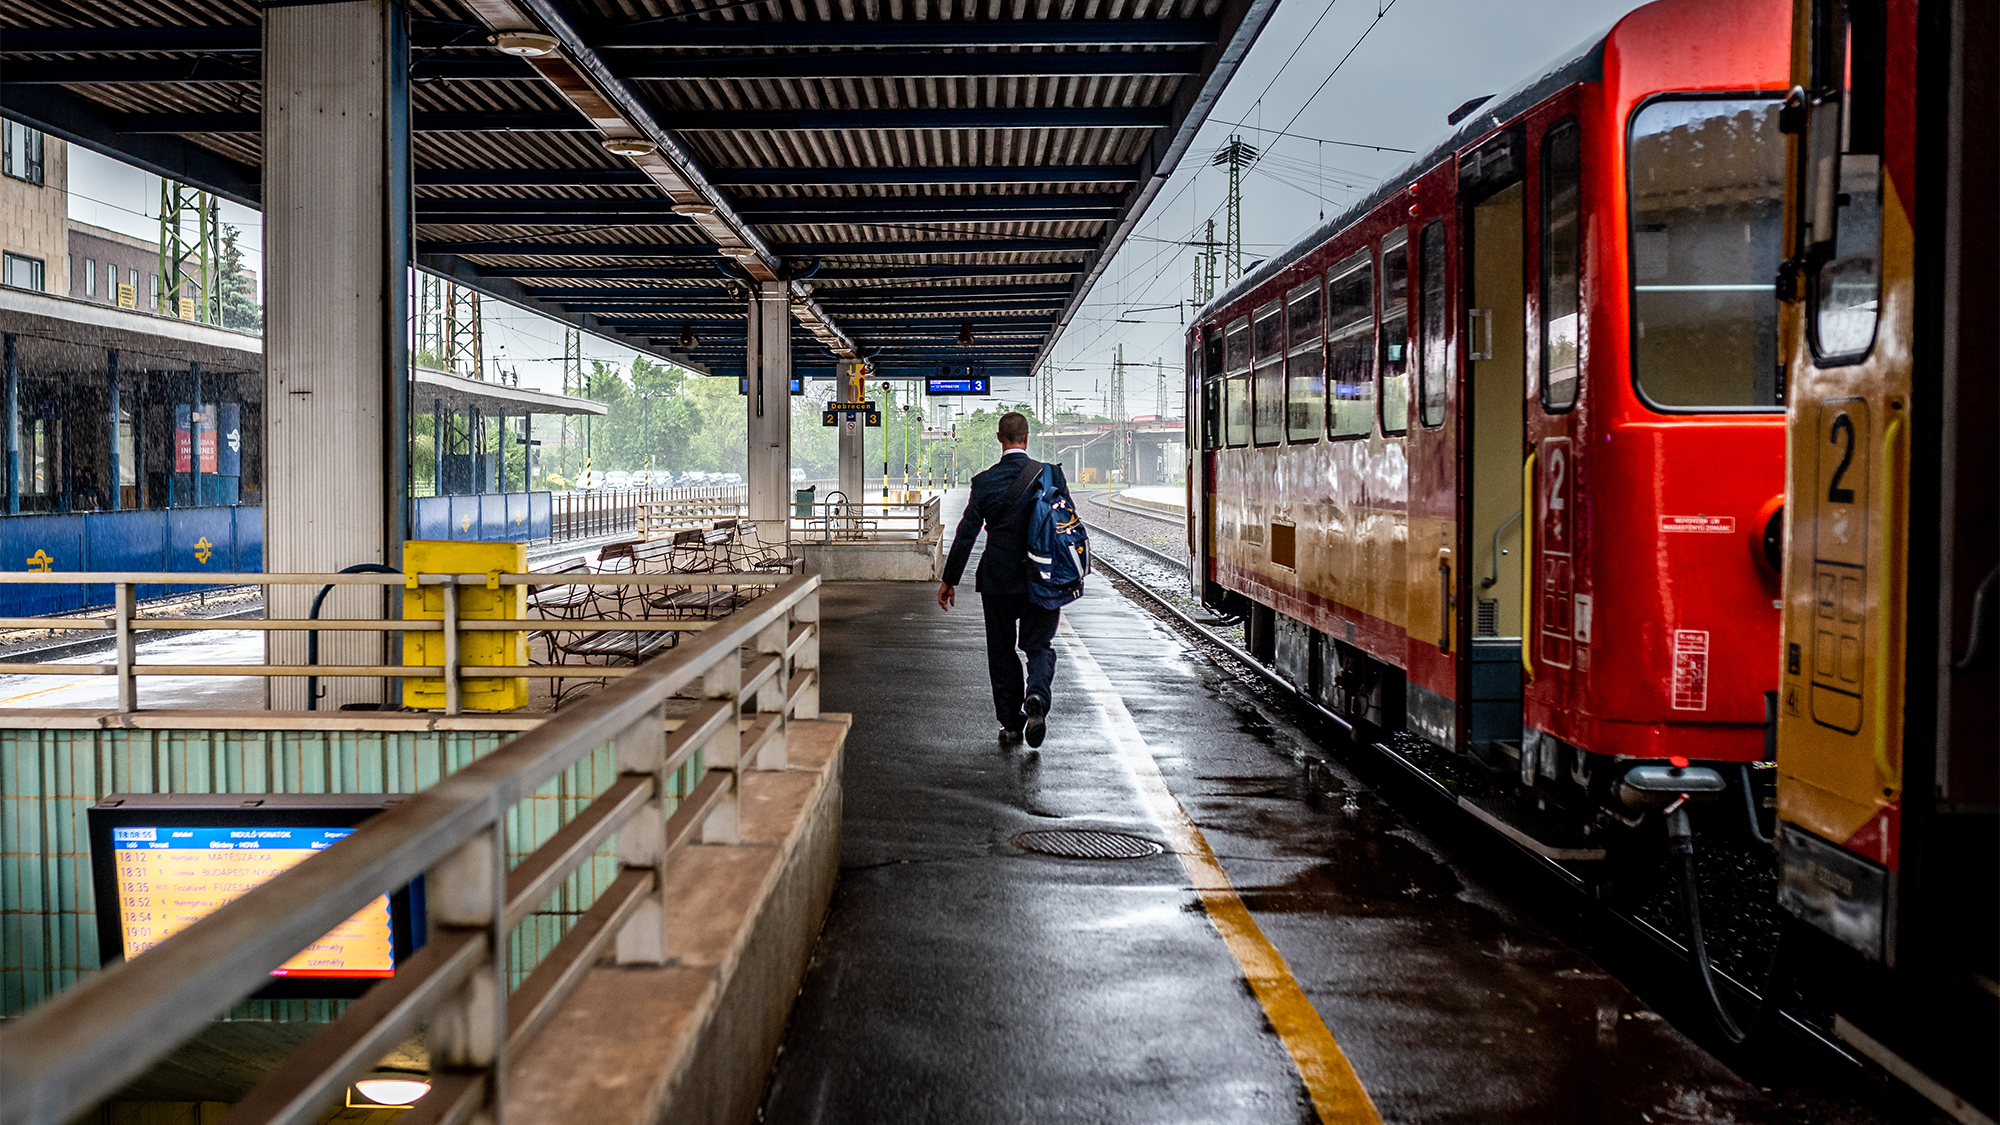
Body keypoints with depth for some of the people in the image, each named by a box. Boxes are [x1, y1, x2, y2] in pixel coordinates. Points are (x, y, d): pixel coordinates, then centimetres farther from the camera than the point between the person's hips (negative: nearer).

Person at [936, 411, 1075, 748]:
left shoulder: (984, 481, -6)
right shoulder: (1051, 474, -5)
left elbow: (966, 533, -4)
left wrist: (949, 580, 3)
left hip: (998, 580, 0)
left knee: (1002, 650, 13)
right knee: (1039, 646, 10)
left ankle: (1011, 722, 15)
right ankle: (1037, 697, -18)